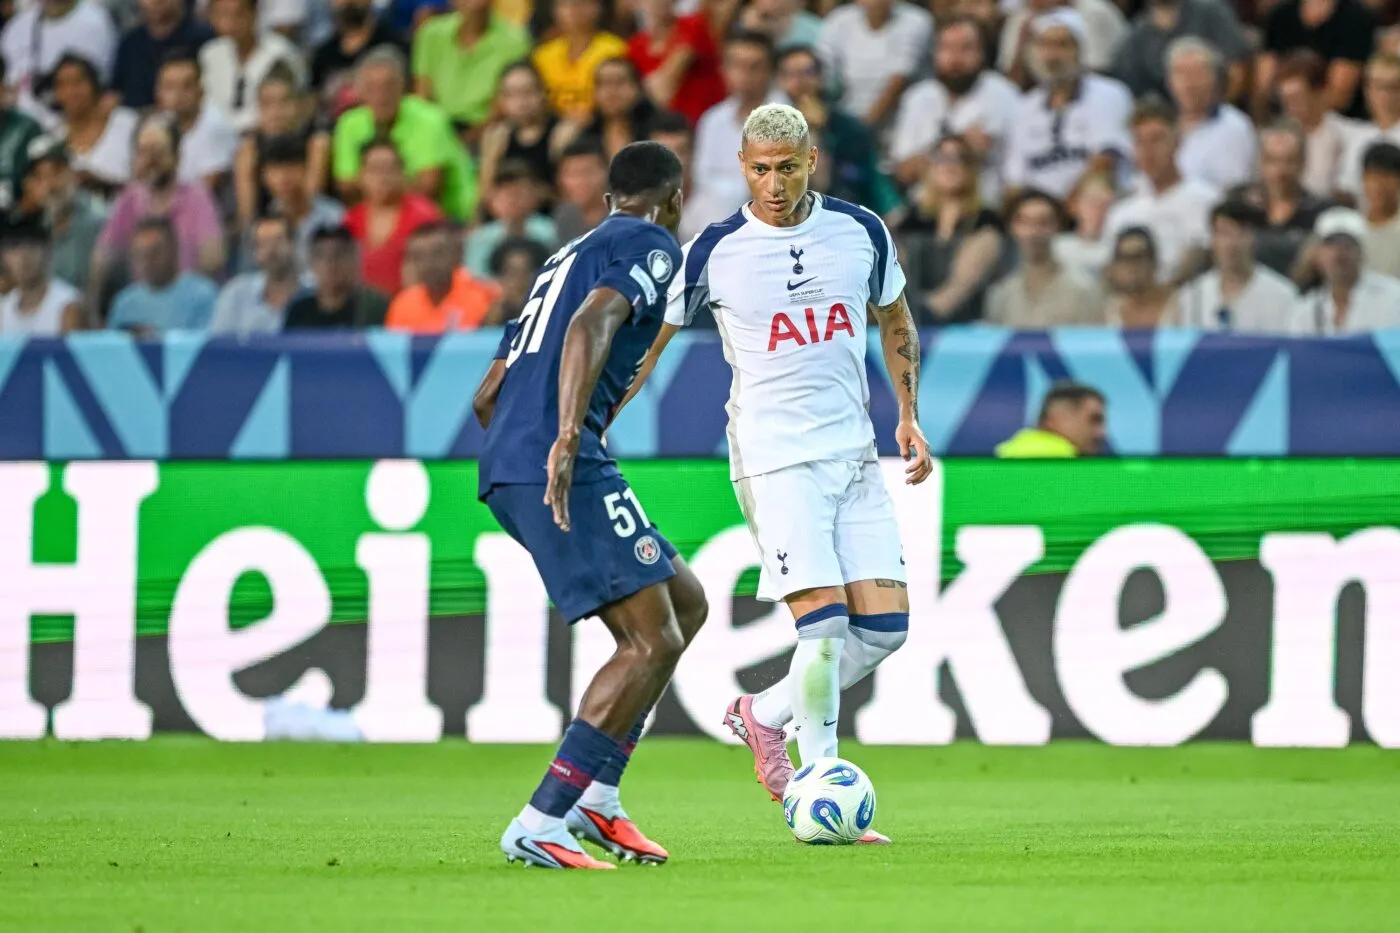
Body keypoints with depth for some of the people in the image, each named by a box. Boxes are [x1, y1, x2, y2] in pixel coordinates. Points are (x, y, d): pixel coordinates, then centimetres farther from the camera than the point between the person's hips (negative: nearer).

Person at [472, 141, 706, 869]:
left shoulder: (568, 257, 30)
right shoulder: (649, 245, 2)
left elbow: (487, 397, 31)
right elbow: (591, 325, -20)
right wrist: (568, 439, -30)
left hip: (506, 468, 10)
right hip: (557, 469, -10)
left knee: (686, 603, 17)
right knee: (652, 642, -10)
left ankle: (595, 798, 11)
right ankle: (540, 824, -17)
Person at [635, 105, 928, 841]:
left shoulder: (861, 232, 4)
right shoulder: (716, 250, -5)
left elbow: (895, 322, 20)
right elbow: (647, 339, 4)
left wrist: (909, 416, 12)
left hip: (855, 454, 5)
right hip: (774, 461, -5)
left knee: (885, 626, -2)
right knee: (824, 621, -15)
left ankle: (765, 715, 20)